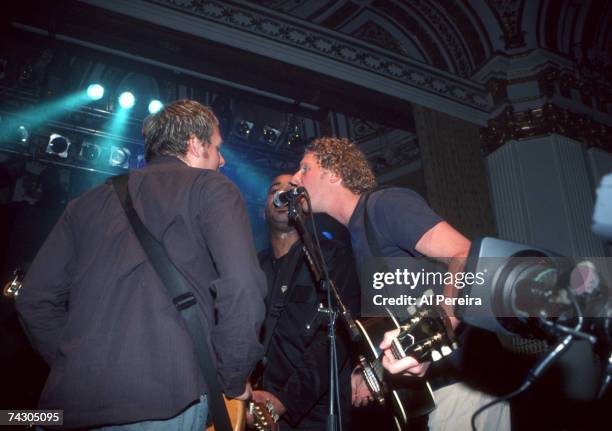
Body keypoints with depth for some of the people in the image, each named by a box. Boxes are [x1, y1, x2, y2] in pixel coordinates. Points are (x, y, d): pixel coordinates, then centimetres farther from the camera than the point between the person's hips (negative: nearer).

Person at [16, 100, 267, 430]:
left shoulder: (91, 200, 15)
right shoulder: (211, 187, 2)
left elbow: (35, 300, 10)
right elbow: (241, 287, -14)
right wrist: (234, 379, -1)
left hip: (73, 402, 6)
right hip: (166, 400, -5)